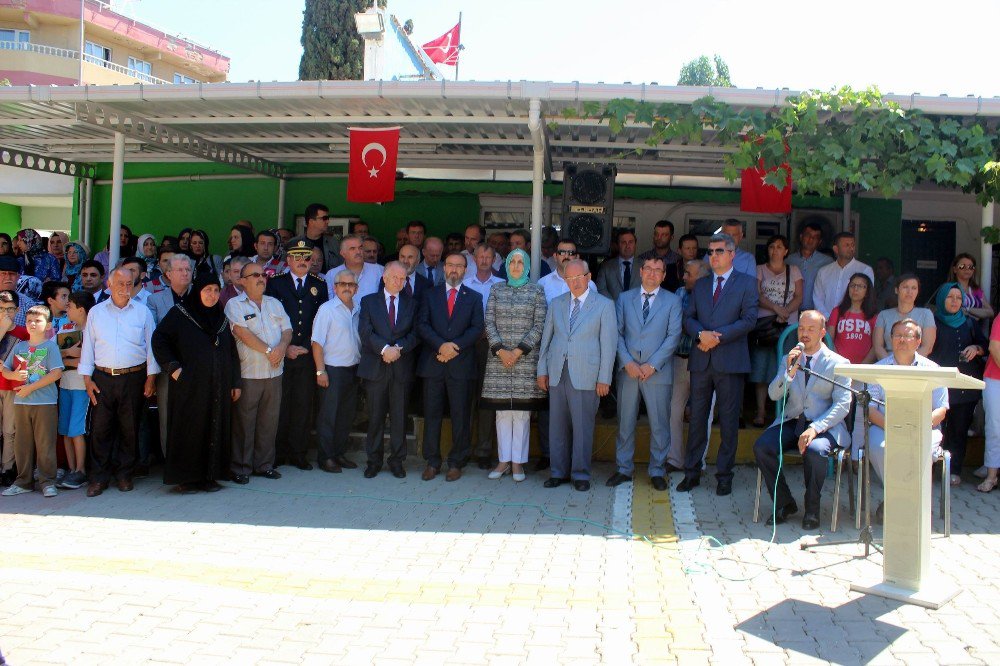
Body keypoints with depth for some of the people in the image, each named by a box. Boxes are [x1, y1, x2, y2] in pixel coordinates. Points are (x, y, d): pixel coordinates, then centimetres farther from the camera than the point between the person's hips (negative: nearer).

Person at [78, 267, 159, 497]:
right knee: (100, 428, 0)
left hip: (133, 378, -1)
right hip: (102, 378, 1)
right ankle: (99, 477, 9)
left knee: (129, 428, 5)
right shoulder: (96, 312, 8)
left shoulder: (143, 312, 5)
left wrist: (151, 377, -1)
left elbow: (150, 346, 5)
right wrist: (87, 378, 2)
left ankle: (124, 474, 17)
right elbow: (88, 346, 8)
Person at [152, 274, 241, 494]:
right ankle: (185, 478, 7)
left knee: (216, 431, 4)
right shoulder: (179, 314, 0)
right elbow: (158, 340, -3)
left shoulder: (222, 318, 14)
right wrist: (172, 367, -10)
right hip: (189, 386, -5)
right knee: (189, 431, -1)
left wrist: (236, 382, 11)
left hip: (218, 388, 5)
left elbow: (232, 352, 16)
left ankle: (210, 476, 13)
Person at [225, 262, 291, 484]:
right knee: (244, 422, -1)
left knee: (269, 420, 8)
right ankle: (240, 468, 7)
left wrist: (282, 347, -11)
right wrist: (268, 351, -13)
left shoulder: (274, 303, 17)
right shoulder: (234, 304, -1)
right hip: (248, 373, -5)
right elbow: (242, 332, -12)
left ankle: (264, 464, 19)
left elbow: (287, 329, 10)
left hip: (274, 373, 5)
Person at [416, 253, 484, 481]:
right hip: (433, 363, 1)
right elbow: (422, 324, 1)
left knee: (461, 416, 1)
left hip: (461, 364, -1)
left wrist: (455, 347, -14)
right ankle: (432, 462, 12)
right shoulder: (430, 295, 12)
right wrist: (441, 345, -15)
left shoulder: (474, 297, 10)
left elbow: (477, 329, 0)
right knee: (432, 414, 4)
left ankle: (456, 463, 10)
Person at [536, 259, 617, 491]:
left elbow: (609, 343, -2)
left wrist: (604, 378, -7)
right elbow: (546, 338, 16)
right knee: (557, 425, 7)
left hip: (585, 375, -4)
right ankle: (559, 472, 17)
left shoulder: (604, 305, 2)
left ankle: (580, 474, 10)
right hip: (557, 373, 4)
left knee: (582, 426, -1)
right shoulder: (556, 304, 14)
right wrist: (542, 370, 9)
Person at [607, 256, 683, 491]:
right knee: (625, 422, 7)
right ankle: (624, 469, 18)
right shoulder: (624, 298, 10)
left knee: (659, 424, 3)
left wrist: (652, 365, -11)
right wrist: (627, 362, -9)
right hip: (628, 371, 2)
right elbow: (617, 333, 4)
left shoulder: (672, 301, 4)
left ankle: (657, 471, 15)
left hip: (658, 372, -1)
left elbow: (673, 336, -3)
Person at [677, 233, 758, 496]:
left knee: (729, 422, 2)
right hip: (701, 360, 4)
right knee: (697, 419, 6)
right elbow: (688, 317, 10)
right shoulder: (700, 285, 16)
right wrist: (701, 334, -11)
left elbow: (749, 319, -7)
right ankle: (692, 472, 14)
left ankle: (724, 475, 12)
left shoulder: (746, 283, 2)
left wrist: (719, 336, -15)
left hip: (730, 361, -4)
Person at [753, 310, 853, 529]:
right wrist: (789, 371, -15)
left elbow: (842, 405, -6)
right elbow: (774, 395, 3)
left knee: (815, 450, -36)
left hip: (824, 426, -4)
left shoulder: (838, 363, 3)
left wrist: (815, 428, -21)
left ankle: (812, 509, -10)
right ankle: (784, 503, -4)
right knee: (761, 446, -23)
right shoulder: (788, 360, 15)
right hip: (791, 421, 4)